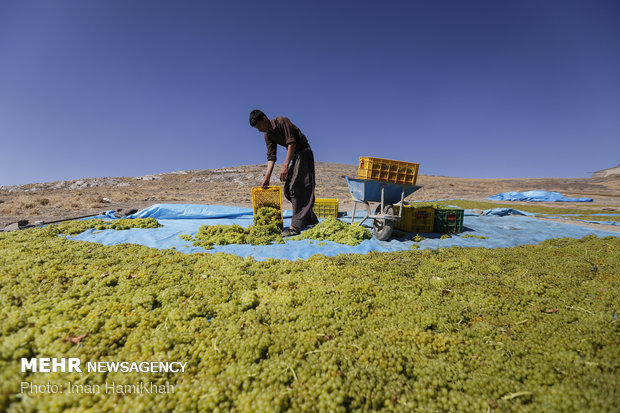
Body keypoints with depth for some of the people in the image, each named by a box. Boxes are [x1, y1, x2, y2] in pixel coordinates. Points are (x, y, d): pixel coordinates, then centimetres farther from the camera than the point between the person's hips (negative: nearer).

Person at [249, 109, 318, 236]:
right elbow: (271, 156, 4)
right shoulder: (268, 135, 7)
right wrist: (267, 177, -6)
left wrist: (285, 166, -27)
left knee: (296, 189, -17)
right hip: (294, 157, 9)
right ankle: (311, 220, 14)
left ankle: (295, 226, -17)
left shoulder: (282, 121, -15)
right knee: (288, 190, 5)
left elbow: (291, 143, -22)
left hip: (304, 153, -9)